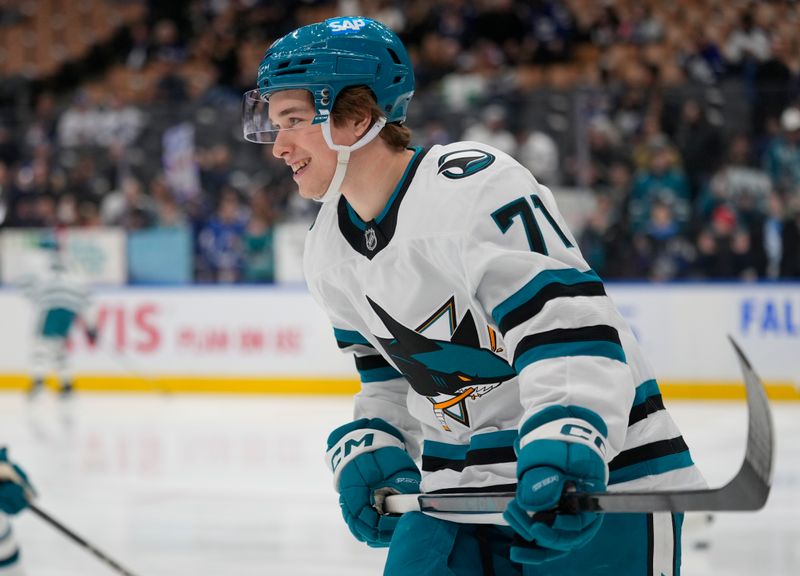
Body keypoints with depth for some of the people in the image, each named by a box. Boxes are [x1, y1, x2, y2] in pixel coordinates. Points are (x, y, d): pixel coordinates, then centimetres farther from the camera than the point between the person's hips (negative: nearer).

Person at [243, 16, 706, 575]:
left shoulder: (474, 182, -21)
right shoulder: (328, 251, 7)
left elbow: (567, 320, -28)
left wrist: (565, 449, -38)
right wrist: (372, 448, 4)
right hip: (455, 482, 7)